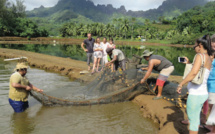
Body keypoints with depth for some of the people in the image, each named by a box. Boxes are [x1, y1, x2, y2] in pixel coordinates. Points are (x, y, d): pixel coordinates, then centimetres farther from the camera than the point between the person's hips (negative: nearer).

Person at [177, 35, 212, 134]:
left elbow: (193, 73, -29)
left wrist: (180, 84, -21)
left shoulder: (200, 56, -15)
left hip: (196, 94, -9)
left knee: (193, 120, 4)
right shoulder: (209, 59, 11)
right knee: (196, 117, 24)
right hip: (203, 93, 9)